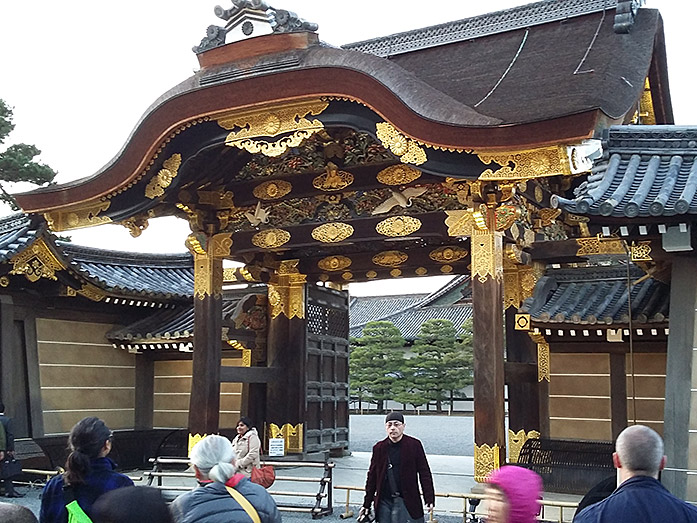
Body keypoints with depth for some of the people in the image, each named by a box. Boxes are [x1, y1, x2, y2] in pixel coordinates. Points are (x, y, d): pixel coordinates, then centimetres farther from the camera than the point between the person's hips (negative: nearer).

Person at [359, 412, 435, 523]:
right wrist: (366, 504, 9)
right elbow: (372, 477, 9)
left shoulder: (414, 445, -3)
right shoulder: (379, 448, 4)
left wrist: (429, 499, -7)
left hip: (406, 501, -3)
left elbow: (424, 473, -1)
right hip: (384, 501, 3)